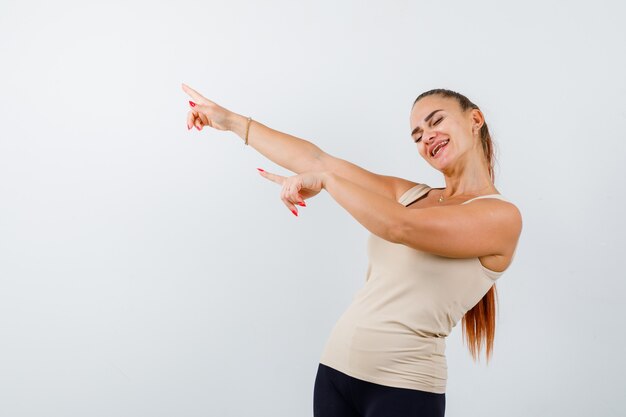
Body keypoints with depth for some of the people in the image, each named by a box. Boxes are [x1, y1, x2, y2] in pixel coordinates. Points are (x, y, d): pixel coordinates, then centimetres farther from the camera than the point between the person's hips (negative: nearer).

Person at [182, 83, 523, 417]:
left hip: (402, 387, -5)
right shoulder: (409, 195, 9)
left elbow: (399, 227, -22)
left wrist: (324, 181, -11)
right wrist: (232, 121, 10)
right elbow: (317, 160, 9)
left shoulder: (502, 215, -9)